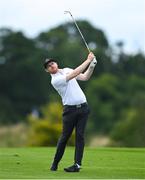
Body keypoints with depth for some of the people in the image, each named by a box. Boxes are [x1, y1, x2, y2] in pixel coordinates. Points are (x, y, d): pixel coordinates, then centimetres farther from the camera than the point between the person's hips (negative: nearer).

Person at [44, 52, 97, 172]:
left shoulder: (67, 70, 12)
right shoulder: (55, 80, -11)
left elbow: (85, 77, 9)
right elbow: (75, 74, -19)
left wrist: (92, 66, -8)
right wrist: (88, 60, -19)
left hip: (83, 107, 4)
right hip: (70, 109, -4)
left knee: (80, 135, -4)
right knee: (65, 136, -2)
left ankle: (77, 164, -7)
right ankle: (55, 163, 14)